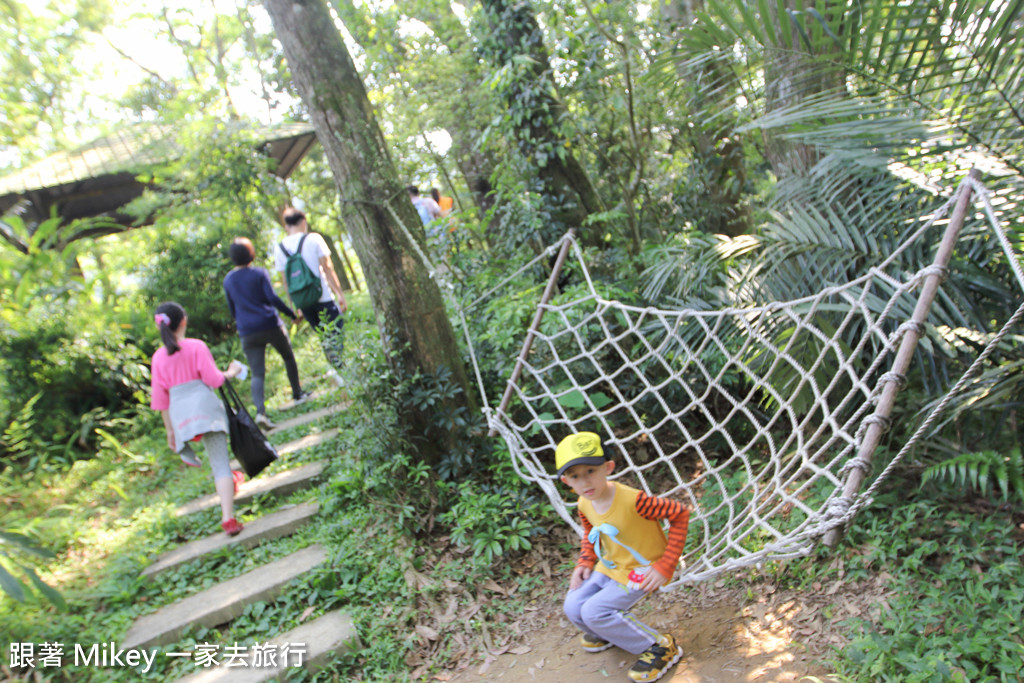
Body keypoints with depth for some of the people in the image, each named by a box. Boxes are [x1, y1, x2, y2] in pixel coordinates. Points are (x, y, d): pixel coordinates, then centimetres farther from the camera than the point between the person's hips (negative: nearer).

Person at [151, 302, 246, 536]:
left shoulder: (158, 358, 8)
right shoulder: (196, 347, -3)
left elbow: (161, 399, 11)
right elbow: (213, 378, -4)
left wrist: (170, 430, 18)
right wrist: (231, 372, 16)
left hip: (180, 415, 4)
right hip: (205, 406, -3)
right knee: (220, 462, -5)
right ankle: (228, 517, -13)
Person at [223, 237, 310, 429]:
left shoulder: (228, 280, 8)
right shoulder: (259, 273, -4)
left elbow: (232, 310, 15)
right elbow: (272, 298, -13)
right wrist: (292, 314, -5)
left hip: (248, 333, 3)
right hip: (271, 326, -3)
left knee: (257, 373, -1)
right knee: (288, 357, 21)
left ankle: (260, 412, -17)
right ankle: (297, 394, 29)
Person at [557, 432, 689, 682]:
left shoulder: (633, 500, -33)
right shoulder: (585, 506, -9)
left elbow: (680, 513, -25)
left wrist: (665, 566, -25)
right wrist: (585, 562, 0)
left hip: (641, 570, -7)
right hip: (610, 566, 7)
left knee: (594, 611, -19)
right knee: (573, 607, -2)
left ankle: (660, 647, -2)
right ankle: (607, 632, 32)